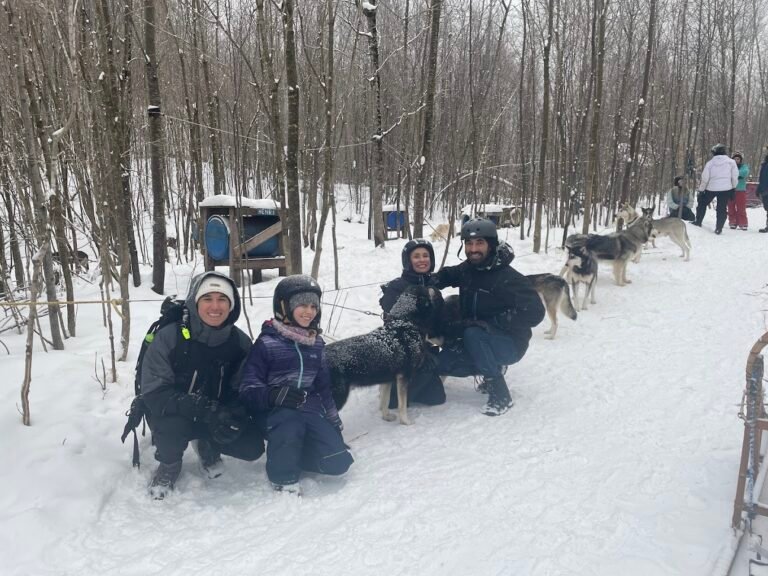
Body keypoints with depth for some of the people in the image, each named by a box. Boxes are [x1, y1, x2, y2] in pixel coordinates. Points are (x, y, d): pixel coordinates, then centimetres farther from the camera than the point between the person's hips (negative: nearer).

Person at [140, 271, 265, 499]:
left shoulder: (240, 342, -12)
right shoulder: (169, 337, -23)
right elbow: (154, 393, -27)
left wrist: (232, 416, -32)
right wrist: (206, 411, -38)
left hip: (218, 415, 3)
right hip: (173, 413, -3)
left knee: (252, 446, -17)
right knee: (173, 424, -36)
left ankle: (208, 446, 17)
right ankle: (169, 464, 1)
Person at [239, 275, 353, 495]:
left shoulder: (315, 345, 12)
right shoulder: (267, 343, -7)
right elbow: (248, 388, -10)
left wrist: (334, 420, 19)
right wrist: (272, 395, -30)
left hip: (311, 410, 5)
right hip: (277, 411, -5)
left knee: (338, 462, -9)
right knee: (289, 423, -40)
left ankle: (288, 452, 15)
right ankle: (284, 478, -13)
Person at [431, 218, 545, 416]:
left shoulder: (508, 278, -24)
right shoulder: (466, 269, -3)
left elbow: (534, 313, -29)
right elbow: (445, 276, 17)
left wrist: (489, 323, -31)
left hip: (510, 344, -7)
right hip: (481, 341, 7)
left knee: (473, 333, -34)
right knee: (443, 362, -6)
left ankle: (500, 395, -23)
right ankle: (493, 368, 16)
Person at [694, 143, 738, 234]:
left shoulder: (710, 163, -4)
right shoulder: (731, 162, -1)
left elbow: (704, 178, -3)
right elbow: (735, 177, -1)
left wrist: (701, 190, 5)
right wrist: (733, 187, 13)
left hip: (711, 188, 0)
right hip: (726, 189, 0)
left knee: (702, 203, 20)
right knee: (722, 208, 6)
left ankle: (698, 222, 22)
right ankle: (718, 228, 2)